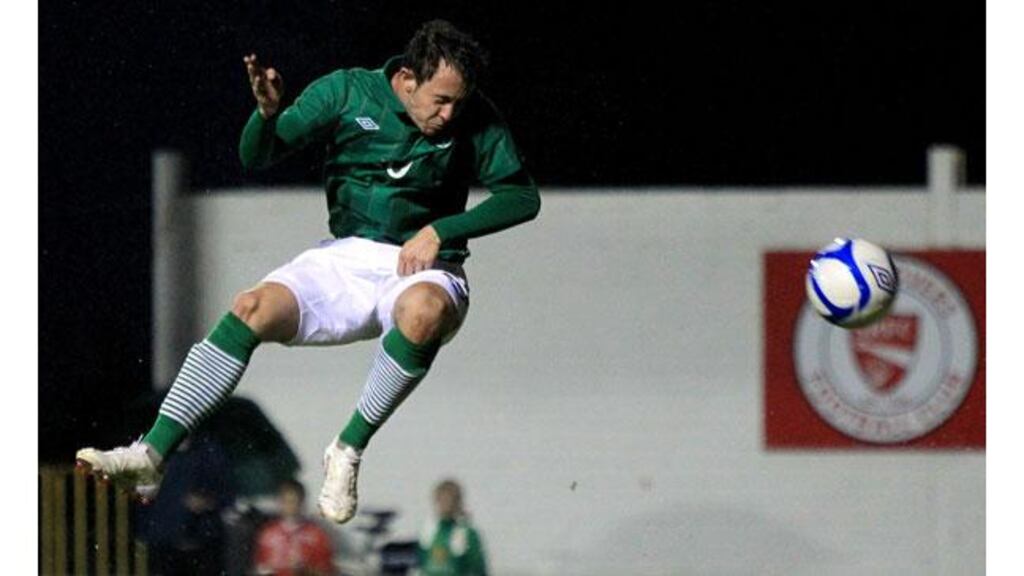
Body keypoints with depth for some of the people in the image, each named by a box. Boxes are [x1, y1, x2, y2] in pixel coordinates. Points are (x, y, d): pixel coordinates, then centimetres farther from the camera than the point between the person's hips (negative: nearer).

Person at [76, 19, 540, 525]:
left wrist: (439, 231, -11)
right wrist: (267, 112, -27)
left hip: (422, 272, -1)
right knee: (253, 308, -25)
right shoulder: (346, 92, -2)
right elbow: (256, 158, -4)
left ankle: (348, 449, -23)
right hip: (344, 259, 2)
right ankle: (152, 455, -29)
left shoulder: (474, 118, -2)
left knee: (423, 310, -39)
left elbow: (522, 197, 2)